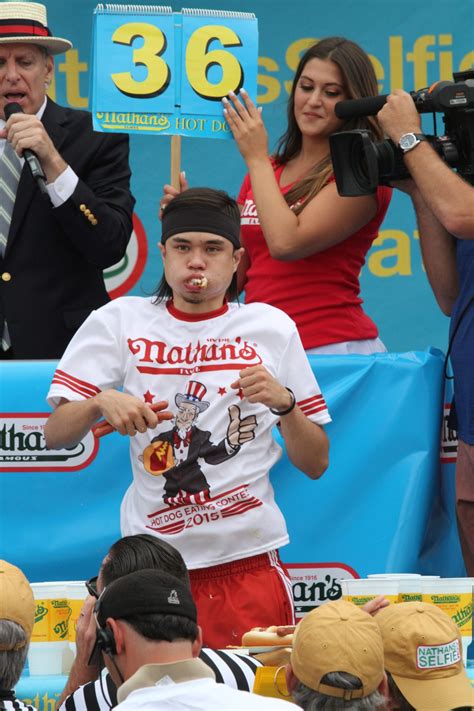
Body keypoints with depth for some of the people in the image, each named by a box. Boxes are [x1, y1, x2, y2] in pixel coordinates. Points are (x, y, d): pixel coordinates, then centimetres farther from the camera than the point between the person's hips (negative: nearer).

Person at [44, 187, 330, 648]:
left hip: (249, 562, 0)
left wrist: (283, 403, -10)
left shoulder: (271, 327, 7)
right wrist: (102, 402, -17)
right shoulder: (120, 322, 5)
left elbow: (315, 464, 7)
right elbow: (54, 435, 1)